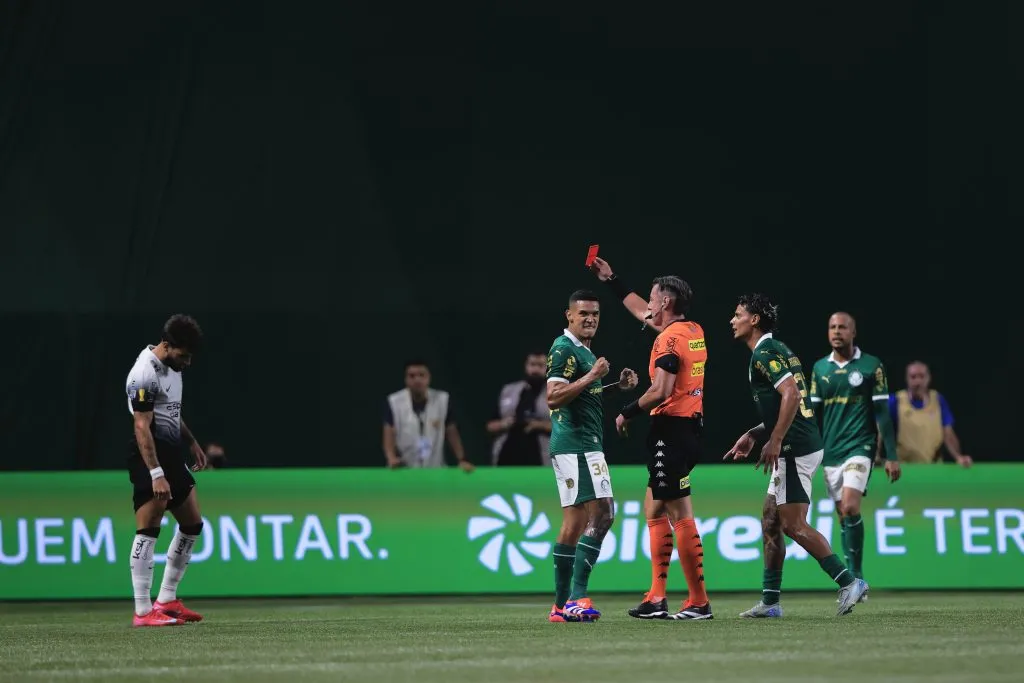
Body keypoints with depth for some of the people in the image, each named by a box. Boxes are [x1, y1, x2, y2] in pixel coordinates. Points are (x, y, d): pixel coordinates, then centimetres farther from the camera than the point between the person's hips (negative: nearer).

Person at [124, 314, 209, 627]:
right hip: (150, 456, -10)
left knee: (192, 524, 13)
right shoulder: (145, 375, -19)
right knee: (148, 530, -12)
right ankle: (143, 611, -13)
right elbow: (142, 428, -24)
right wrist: (156, 475, -29)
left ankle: (166, 600, 18)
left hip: (172, 453, 10)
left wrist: (192, 442, 26)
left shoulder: (171, 365, 11)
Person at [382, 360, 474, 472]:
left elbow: (452, 433, 4)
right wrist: (391, 458, -26)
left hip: (436, 470, 1)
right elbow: (389, 436, -7)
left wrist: (462, 460, -5)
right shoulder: (393, 402, -5)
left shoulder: (443, 400, -2)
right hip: (404, 471, -1)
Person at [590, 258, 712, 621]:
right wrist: (612, 280, 38)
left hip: (670, 429, -10)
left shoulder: (669, 339, -14)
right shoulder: (694, 331, 14)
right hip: (690, 426, 10)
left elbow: (661, 391, -22)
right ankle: (657, 598, 13)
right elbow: (642, 313, 30)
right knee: (653, 510, 15)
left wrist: (627, 413, -7)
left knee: (680, 516, -9)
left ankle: (699, 602, -10)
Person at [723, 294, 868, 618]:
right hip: (802, 445, 10)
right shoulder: (776, 350, 20)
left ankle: (849, 581, -12)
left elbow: (791, 394, -24)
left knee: (793, 524, -9)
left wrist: (775, 441, -24)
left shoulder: (764, 353, -11)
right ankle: (770, 601, 15)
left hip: (795, 449, -10)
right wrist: (753, 434, 25)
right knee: (770, 521, 13)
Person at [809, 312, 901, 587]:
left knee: (850, 508, -21)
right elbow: (814, 414, 13)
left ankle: (856, 577, -13)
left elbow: (882, 413, -1)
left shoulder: (871, 366, -1)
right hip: (830, 451, 4)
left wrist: (891, 456, -4)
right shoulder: (820, 368, 10)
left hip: (859, 448, -4)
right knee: (843, 516, 5)